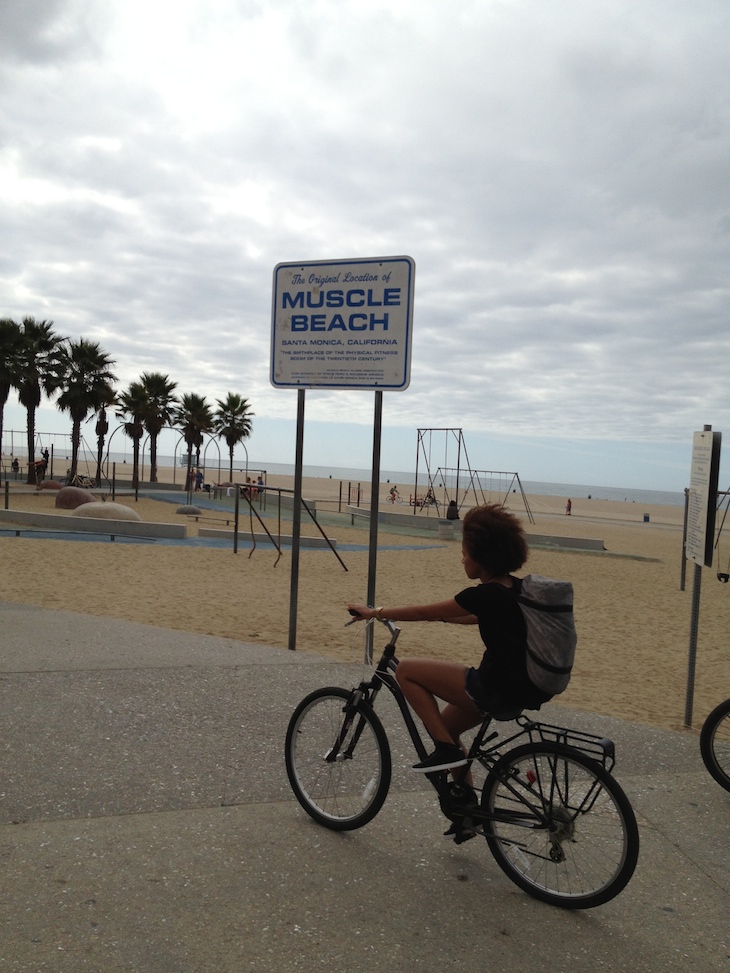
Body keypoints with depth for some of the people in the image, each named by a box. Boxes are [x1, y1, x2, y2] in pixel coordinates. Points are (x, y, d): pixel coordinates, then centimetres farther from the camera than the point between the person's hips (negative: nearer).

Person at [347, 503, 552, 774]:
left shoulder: (485, 595, -20)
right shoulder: (515, 588, 6)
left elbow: (422, 612, -11)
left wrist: (374, 612, 0)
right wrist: (441, 616, 30)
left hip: (498, 690, -9)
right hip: (524, 688, 10)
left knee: (405, 671, -2)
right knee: (447, 725, 26)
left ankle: (446, 750, 1)